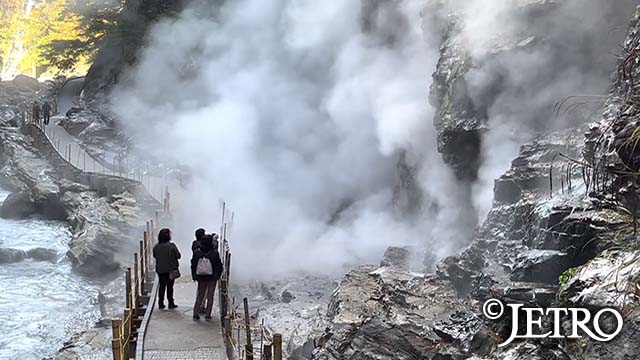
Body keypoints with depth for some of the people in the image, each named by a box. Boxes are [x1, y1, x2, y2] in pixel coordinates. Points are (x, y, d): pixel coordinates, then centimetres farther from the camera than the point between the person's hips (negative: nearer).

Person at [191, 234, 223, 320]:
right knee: (210, 296, 8)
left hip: (201, 277, 3)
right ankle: (207, 315, 8)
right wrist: (218, 275, 7)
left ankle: (195, 314, 14)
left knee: (200, 296, 16)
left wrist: (195, 276, 10)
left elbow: (193, 265, 1)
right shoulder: (214, 252, -14)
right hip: (212, 277, -3)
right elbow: (219, 265, -8)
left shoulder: (196, 252, -6)